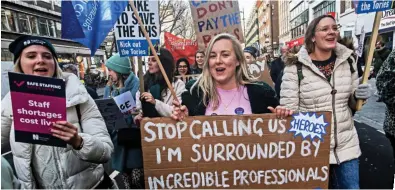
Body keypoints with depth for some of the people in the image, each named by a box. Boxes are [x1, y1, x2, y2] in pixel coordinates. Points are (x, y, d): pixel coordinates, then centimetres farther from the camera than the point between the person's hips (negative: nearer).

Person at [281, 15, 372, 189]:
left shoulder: (347, 61, 2)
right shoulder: (295, 67, -14)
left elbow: (352, 103, 12)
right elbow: (289, 109, -12)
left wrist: (359, 97, -10)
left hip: (346, 145, 4)